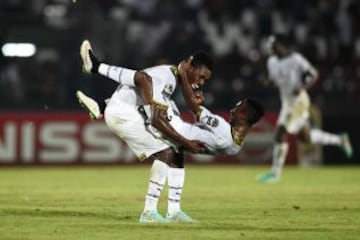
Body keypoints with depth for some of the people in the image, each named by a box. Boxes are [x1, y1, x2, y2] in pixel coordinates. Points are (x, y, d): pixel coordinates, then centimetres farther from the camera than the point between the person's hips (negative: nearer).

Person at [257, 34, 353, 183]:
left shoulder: (296, 59, -15)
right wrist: (269, 81, -4)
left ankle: (275, 172, -3)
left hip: (298, 101, -9)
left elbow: (314, 74, -9)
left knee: (280, 134, -11)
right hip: (286, 101, 9)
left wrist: (303, 87, -25)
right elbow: (274, 80, 20)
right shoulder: (272, 62, 8)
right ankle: (339, 140, 34)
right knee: (305, 137, 16)